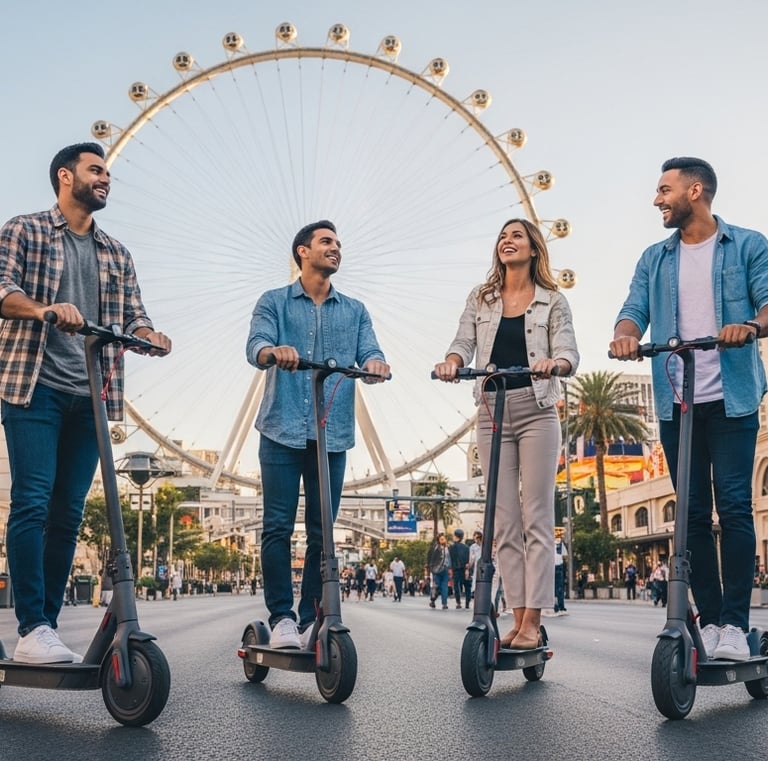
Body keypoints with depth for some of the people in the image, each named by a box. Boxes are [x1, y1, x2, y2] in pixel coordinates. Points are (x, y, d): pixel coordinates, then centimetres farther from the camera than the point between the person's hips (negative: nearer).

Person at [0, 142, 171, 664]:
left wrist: (150, 337, -9)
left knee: (69, 512, 3)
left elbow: (132, 315, 14)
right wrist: (44, 309, -27)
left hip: (91, 397, 5)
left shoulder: (117, 254, 20)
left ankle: (46, 626, 9)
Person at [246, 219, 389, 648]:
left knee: (322, 533, 4)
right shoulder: (274, 302, 9)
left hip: (333, 435, 2)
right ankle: (282, 617, 4)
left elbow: (370, 353, 3)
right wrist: (275, 351, -31)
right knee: (278, 528, -4)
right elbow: (256, 345, -7)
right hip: (283, 431, -2)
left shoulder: (355, 311, 17)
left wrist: (375, 364, -22)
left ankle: (313, 620, 11)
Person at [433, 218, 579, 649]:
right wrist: (452, 362, -19)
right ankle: (519, 619, 8)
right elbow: (464, 343, 4)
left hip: (536, 413, -3)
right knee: (505, 522, 3)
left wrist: (553, 364, -26)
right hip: (492, 414, 3)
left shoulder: (552, 301, 7)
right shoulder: (481, 299, 15)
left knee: (537, 519, -4)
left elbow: (570, 354, -3)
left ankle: (533, 622, -3)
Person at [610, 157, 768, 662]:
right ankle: (710, 621, 10)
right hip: (675, 404, 4)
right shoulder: (654, 259, 16)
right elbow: (635, 309, 5)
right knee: (693, 514, 4)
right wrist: (627, 333, -18)